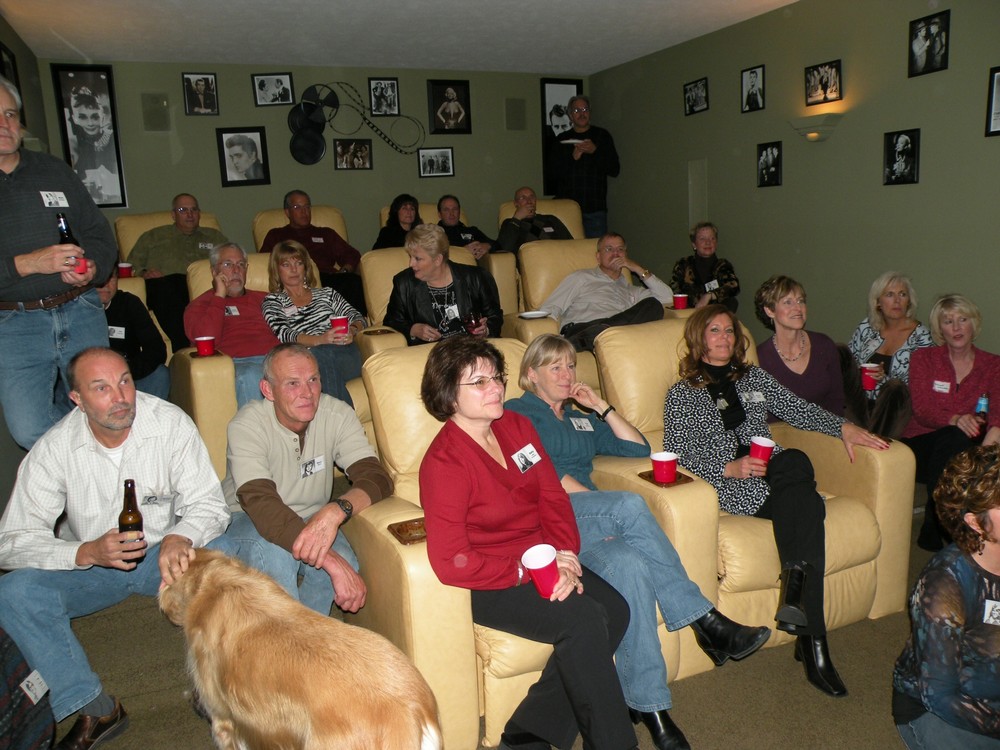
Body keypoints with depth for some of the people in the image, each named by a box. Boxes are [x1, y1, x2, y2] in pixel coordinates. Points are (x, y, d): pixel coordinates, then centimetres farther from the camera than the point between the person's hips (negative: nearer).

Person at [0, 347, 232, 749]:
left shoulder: (171, 423, -18)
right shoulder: (53, 449, -16)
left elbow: (208, 503, -18)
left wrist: (179, 538, -41)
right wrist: (88, 552, -34)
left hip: (164, 552, -1)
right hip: (90, 563, 1)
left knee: (221, 554, -30)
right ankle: (96, 708, -12)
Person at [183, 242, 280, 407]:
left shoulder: (262, 298, 34)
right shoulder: (200, 305, 20)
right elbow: (206, 340, 0)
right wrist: (220, 296, 6)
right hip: (239, 363, -3)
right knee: (250, 377, -41)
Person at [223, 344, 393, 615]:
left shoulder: (338, 414, -15)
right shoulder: (247, 425, -24)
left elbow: (377, 478, -23)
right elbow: (261, 504, -36)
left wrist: (336, 510, -47)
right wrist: (332, 562, -47)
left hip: (312, 519, 3)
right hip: (246, 519, -2)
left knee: (343, 559, -28)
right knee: (275, 553, -35)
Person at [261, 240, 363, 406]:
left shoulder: (326, 293, 31)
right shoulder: (272, 301, 21)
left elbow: (356, 317, 19)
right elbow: (284, 334, 2)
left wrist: (351, 331, -7)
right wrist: (320, 340, -18)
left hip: (345, 354, 2)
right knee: (323, 354, -39)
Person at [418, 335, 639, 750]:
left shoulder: (516, 426, 3)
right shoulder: (443, 462, -18)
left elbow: (553, 497, 7)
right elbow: (451, 563, -20)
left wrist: (565, 556, -8)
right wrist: (526, 572, -20)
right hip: (489, 583, -7)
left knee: (615, 609, -13)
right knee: (581, 618, -24)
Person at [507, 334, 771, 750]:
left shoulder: (580, 420, 33)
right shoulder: (516, 413, 12)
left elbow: (638, 447, 25)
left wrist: (601, 406, 16)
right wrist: (611, 507, -11)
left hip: (593, 522, 6)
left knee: (629, 563, -32)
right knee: (631, 504, -35)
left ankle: (650, 708, -31)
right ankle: (705, 620, -27)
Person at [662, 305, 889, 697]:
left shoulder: (755, 378, 27)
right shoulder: (682, 394, 11)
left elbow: (798, 409, 23)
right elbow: (677, 453, 0)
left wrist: (843, 427, 5)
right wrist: (729, 468, -14)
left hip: (774, 477, 5)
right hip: (730, 487, -4)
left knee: (805, 502, -33)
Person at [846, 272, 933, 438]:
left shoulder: (921, 336, -1)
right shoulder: (867, 327, 9)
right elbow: (845, 363, 16)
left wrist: (885, 379, -19)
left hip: (894, 407, -2)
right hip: (859, 406, 3)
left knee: (895, 388, -35)